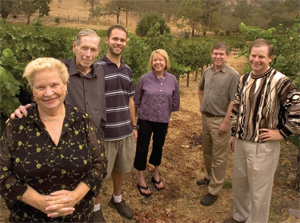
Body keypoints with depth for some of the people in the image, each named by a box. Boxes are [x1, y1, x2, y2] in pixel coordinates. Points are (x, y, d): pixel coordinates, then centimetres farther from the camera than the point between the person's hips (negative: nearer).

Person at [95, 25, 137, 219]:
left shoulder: (127, 70, 9)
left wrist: (134, 126, 15)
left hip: (125, 132, 6)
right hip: (104, 133, -5)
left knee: (121, 169, 21)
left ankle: (117, 199, 45)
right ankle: (95, 207, 34)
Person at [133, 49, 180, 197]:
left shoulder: (172, 80, -2)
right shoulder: (145, 79, -9)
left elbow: (174, 101, 9)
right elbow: (136, 99, 2)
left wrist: (166, 112, 12)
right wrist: (146, 109, 8)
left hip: (163, 120, 3)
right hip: (146, 119, -2)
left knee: (158, 147, 16)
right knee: (142, 148, 4)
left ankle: (156, 175, 37)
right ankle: (141, 181, 20)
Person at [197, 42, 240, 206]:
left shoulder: (233, 75, -14)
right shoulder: (207, 71, 5)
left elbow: (233, 102, -17)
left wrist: (226, 122, -19)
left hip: (220, 120, -6)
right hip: (205, 117, 7)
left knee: (219, 157, 4)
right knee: (207, 151, 21)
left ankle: (214, 191, 14)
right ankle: (210, 176, 43)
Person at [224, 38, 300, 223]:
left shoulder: (280, 82, -16)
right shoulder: (244, 79, 6)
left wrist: (282, 132, -13)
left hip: (263, 146, -7)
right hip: (241, 142, 7)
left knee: (259, 190, 8)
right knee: (238, 183, 22)